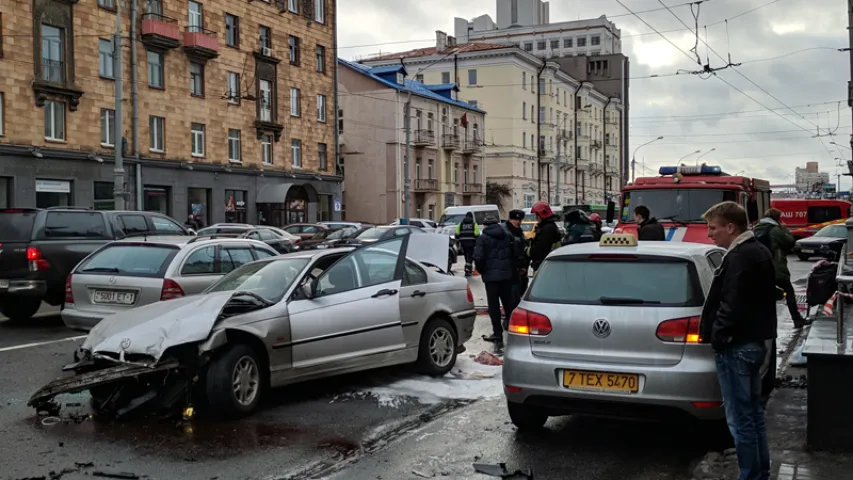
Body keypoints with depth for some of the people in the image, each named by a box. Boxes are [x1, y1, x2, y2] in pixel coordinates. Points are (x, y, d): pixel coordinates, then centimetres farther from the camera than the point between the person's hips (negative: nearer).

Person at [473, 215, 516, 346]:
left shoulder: (482, 238, -6)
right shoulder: (508, 236, 9)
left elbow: (478, 258, -14)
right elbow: (516, 255, 8)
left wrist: (481, 271, 2)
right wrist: (513, 270, 15)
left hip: (491, 276, -5)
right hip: (507, 275, 5)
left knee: (494, 305, 0)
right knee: (508, 303, 14)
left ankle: (498, 334, 0)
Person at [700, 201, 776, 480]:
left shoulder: (739, 258, -19)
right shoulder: (757, 252, 14)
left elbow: (732, 306, -25)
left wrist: (718, 337, -13)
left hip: (736, 345, -11)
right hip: (753, 341, 11)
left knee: (740, 419, -3)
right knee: (753, 413, 18)